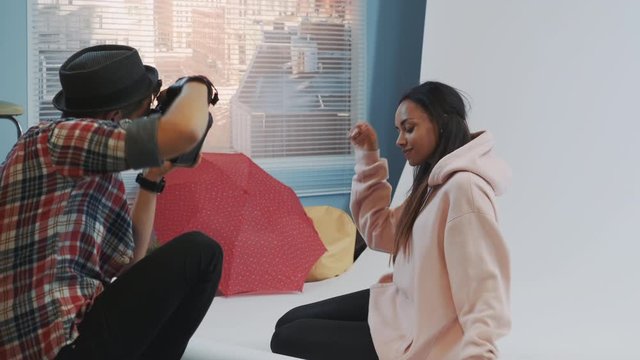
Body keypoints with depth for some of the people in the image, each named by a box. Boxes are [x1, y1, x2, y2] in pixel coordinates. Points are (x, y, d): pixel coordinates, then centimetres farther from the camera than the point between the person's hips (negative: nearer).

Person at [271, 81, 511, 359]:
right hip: (403, 303, 10)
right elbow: (380, 232, 12)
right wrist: (369, 158, 5)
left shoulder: (464, 188, -25)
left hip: (416, 337, -9)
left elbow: (484, 287, -30)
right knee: (289, 322, 11)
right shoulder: (435, 180, 7)